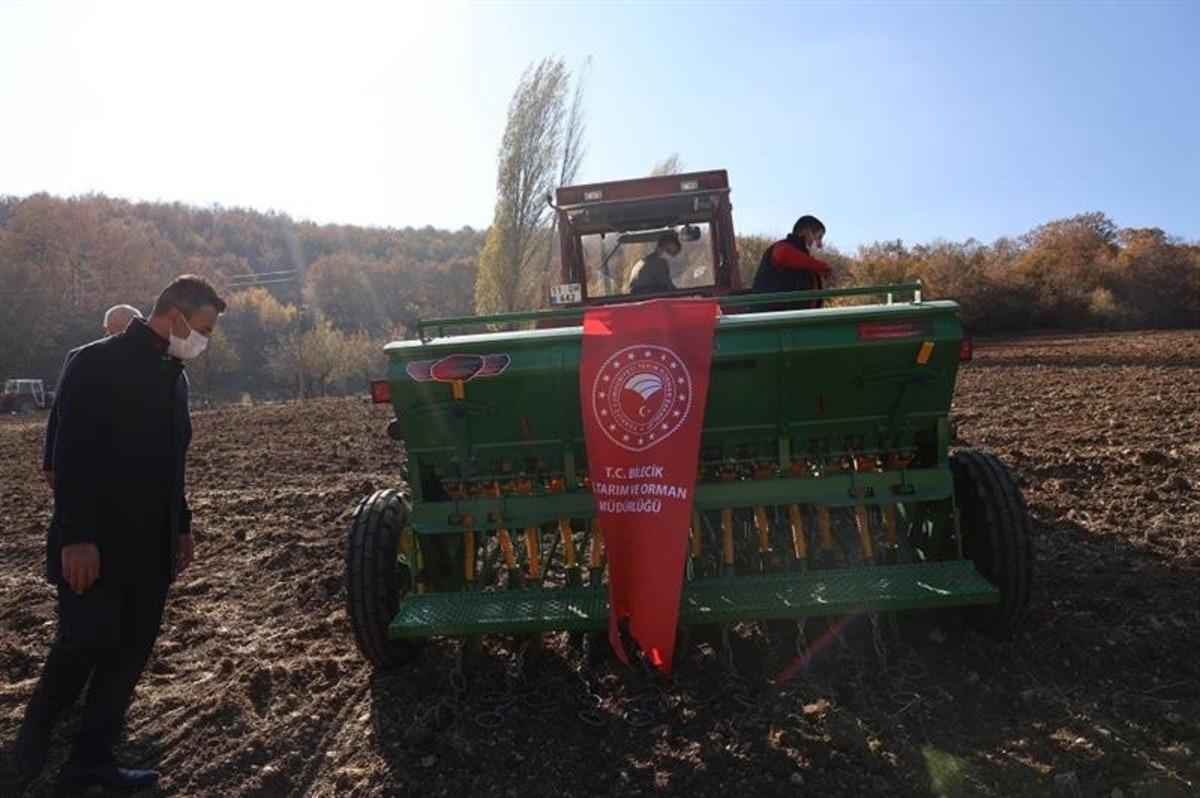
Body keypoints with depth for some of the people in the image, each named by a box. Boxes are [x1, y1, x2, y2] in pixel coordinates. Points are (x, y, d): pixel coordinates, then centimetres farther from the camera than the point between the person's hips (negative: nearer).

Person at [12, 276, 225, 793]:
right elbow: (73, 456, -17)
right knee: (87, 640, -4)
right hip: (96, 545, -7)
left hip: (151, 547, 7)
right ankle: (36, 726, 25)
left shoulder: (173, 376, 12)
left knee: (130, 653, 9)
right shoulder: (97, 364, -11)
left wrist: (181, 527, 16)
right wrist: (77, 537, -21)